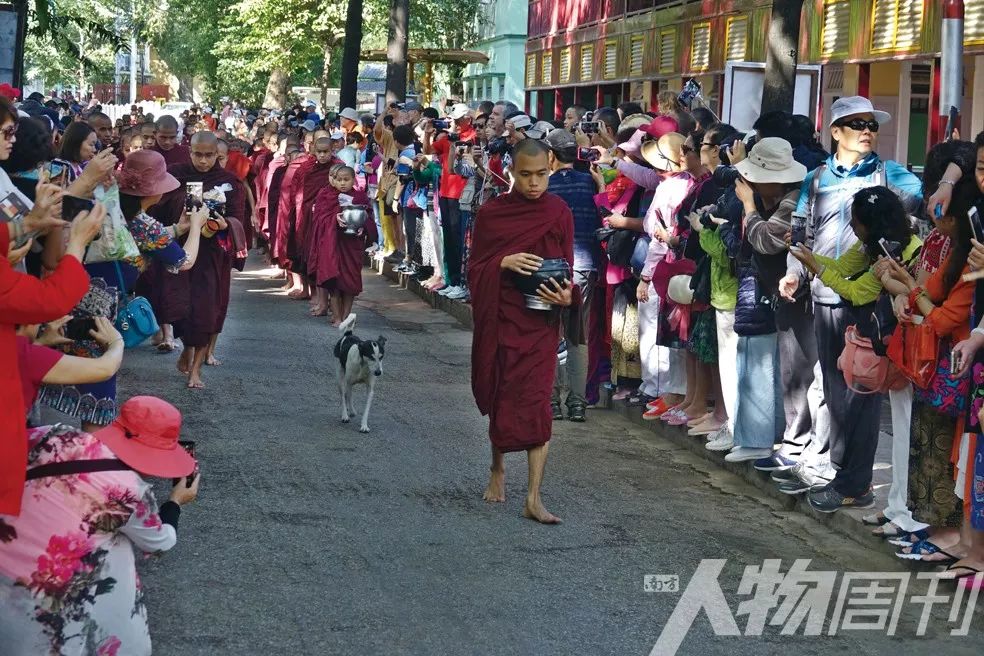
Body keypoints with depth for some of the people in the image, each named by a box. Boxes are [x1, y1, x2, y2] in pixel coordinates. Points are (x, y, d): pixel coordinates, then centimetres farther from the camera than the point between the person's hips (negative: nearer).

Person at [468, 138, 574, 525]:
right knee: (500, 398, 13)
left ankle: (533, 499, -9)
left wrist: (566, 294, -17)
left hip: (540, 322, -1)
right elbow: (475, 269, 0)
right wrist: (504, 263, -19)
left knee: (535, 403, -8)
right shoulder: (491, 213, -1)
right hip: (499, 319, 1)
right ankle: (498, 468, 38)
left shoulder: (558, 214, -1)